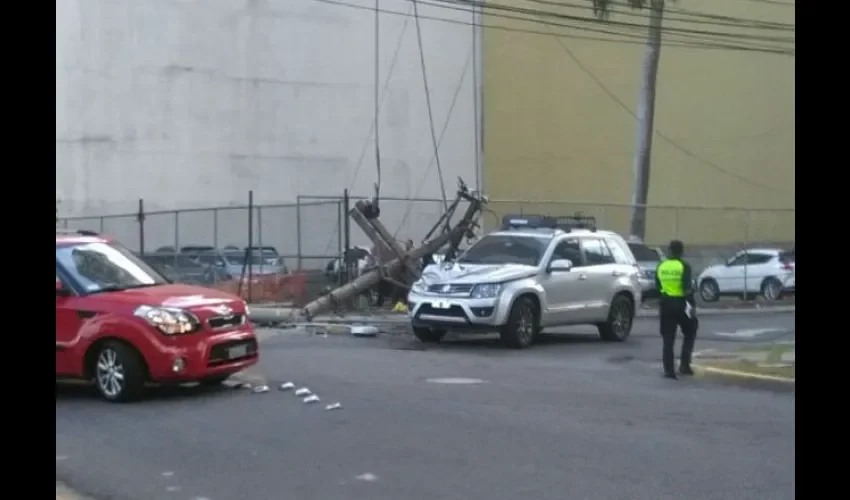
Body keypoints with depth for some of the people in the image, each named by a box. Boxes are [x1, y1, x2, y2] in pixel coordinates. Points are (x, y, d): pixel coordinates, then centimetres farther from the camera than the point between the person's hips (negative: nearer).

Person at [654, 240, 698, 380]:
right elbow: (688, 288, -17)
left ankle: (668, 369, 1)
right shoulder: (684, 266, -10)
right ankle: (684, 364, 8)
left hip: (666, 304, 3)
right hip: (681, 304, -3)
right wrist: (692, 305, -12)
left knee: (668, 338, 6)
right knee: (689, 333, 16)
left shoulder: (661, 267, 5)